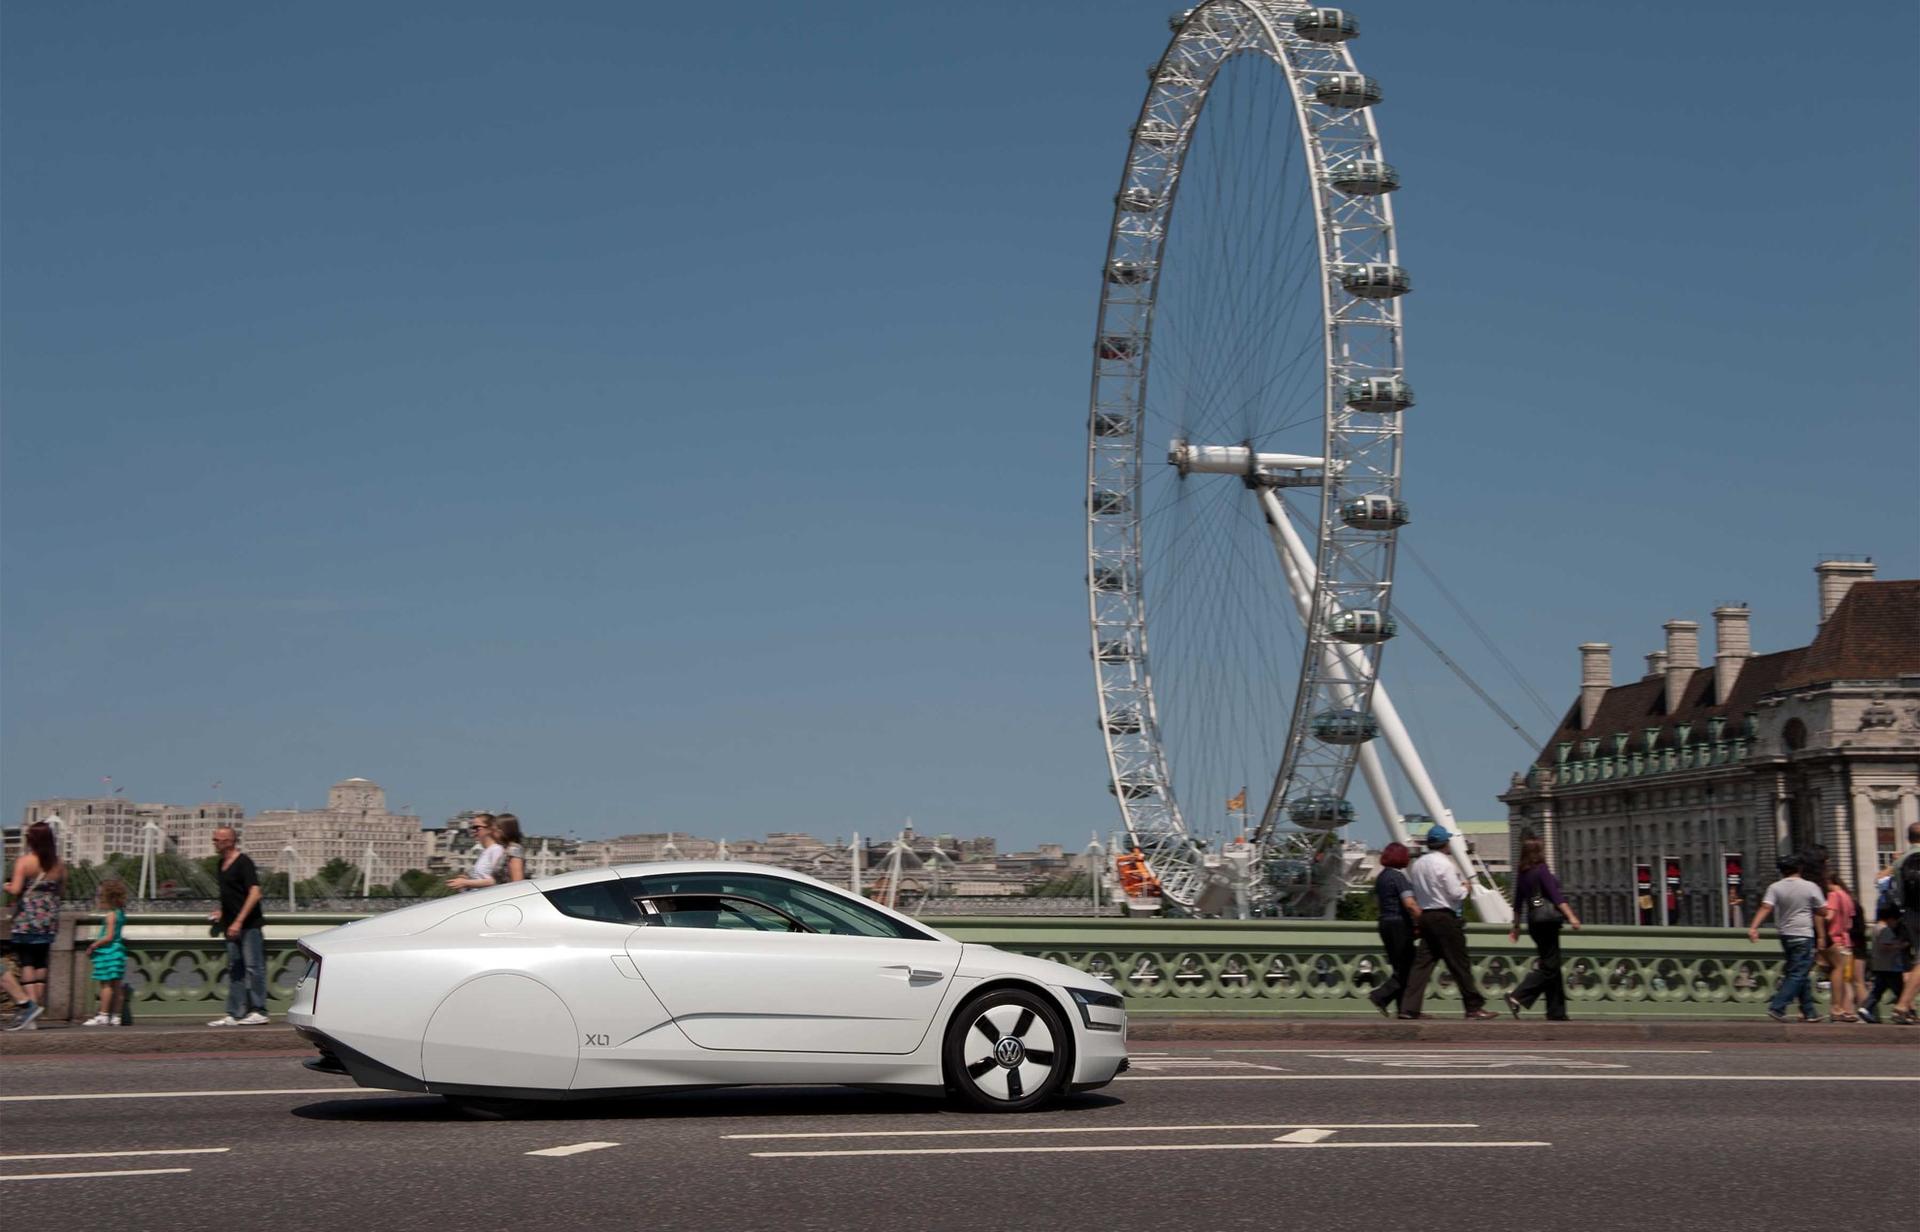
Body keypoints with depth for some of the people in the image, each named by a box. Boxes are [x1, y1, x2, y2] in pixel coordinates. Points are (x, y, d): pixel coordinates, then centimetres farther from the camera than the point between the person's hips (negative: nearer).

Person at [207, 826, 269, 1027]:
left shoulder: (244, 862, -12)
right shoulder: (222, 864, 14)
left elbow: (254, 893, -19)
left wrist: (238, 921, -23)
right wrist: (221, 912, 14)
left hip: (249, 925, -9)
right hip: (233, 926, 9)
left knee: (253, 967, -7)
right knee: (234, 970, 8)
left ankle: (258, 1011, -4)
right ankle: (235, 1014, 10)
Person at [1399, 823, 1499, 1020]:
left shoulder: (1418, 864, 10)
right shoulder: (1444, 864, -12)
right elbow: (1456, 893, -15)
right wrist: (1465, 887, 6)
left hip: (1425, 915, 7)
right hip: (1444, 917, -7)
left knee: (1423, 963, 4)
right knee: (1459, 963, 1)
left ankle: (1409, 1007, -3)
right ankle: (1474, 1007, 7)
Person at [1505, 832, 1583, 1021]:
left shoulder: (1521, 872, 11)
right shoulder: (1542, 870, -11)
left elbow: (1518, 901, 17)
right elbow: (1555, 896, -18)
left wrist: (1516, 926, 23)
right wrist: (1571, 916, -21)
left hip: (1533, 920, 8)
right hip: (1547, 918, -8)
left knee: (1551, 965, 12)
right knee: (1549, 966, -5)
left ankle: (1556, 1012, 13)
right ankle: (1517, 998, -17)